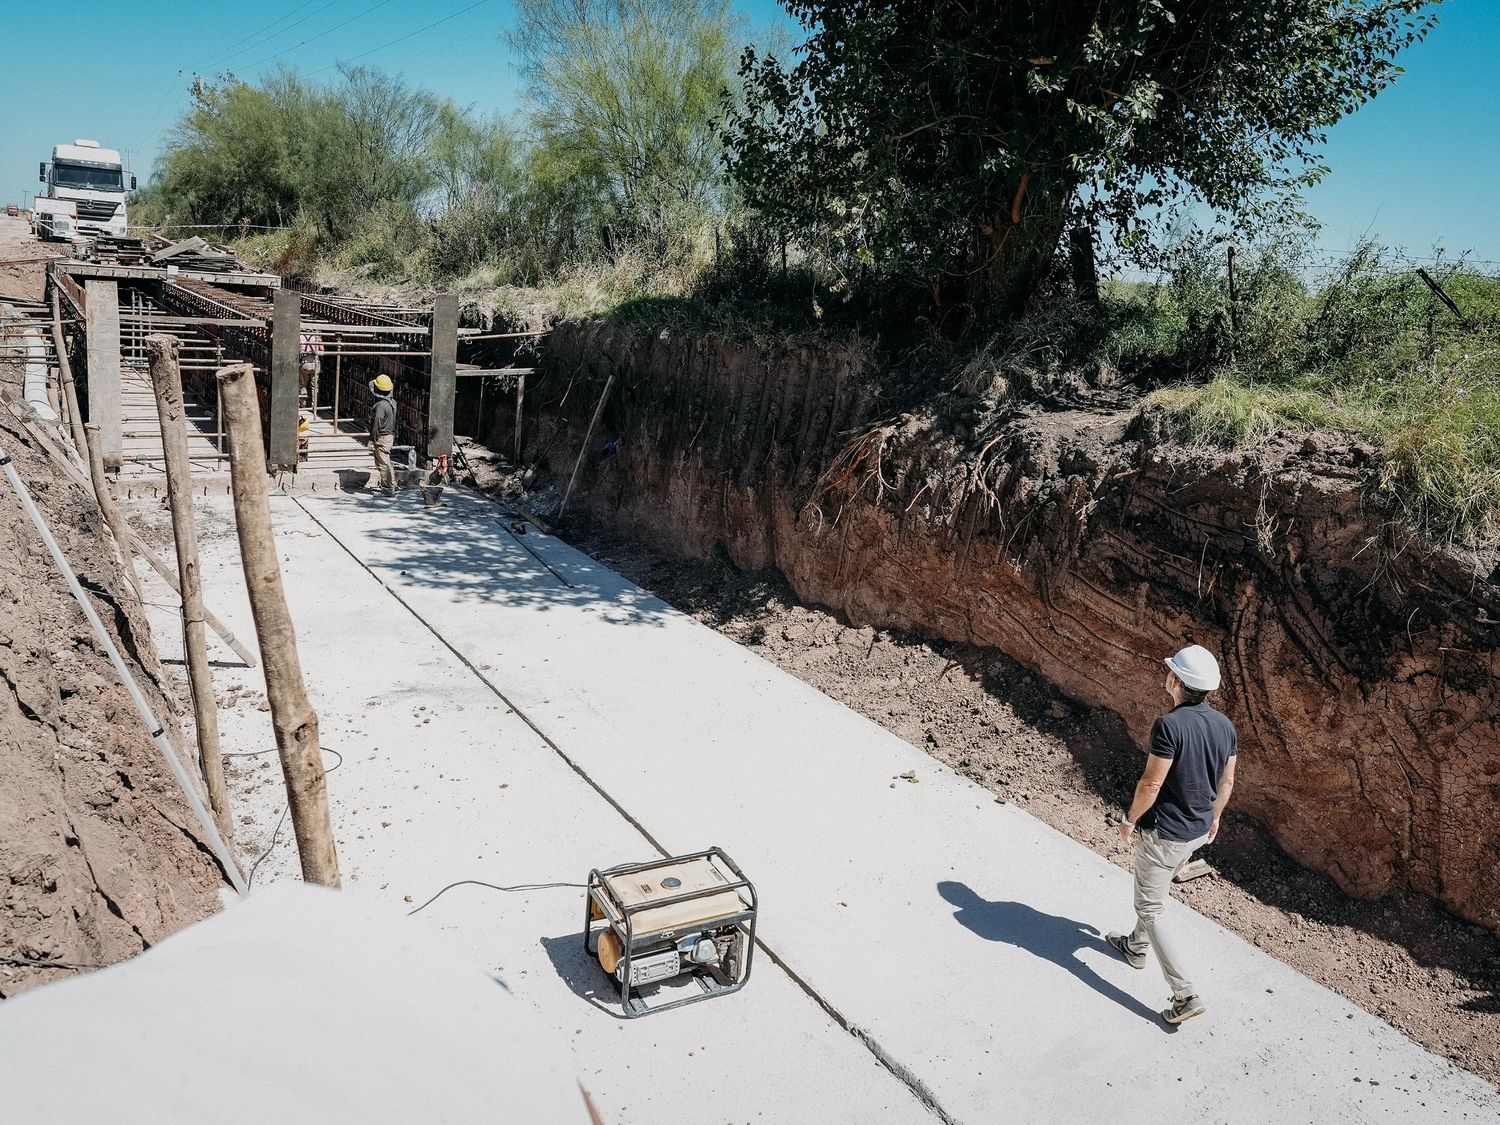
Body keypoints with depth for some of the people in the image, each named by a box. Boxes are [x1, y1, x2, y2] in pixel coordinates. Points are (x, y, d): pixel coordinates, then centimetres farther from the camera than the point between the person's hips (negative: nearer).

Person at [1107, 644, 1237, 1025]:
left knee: (1152, 910, 4)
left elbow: (1151, 783, -24)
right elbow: (1227, 782, 7)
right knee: (1155, 891, 29)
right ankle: (1136, 946, 49)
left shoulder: (1170, 725, -27)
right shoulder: (1225, 726, -3)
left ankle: (1185, 995, 2)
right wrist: (1214, 817, 24)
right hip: (1197, 830, 8)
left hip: (1162, 833, -8)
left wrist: (1130, 819, -8)